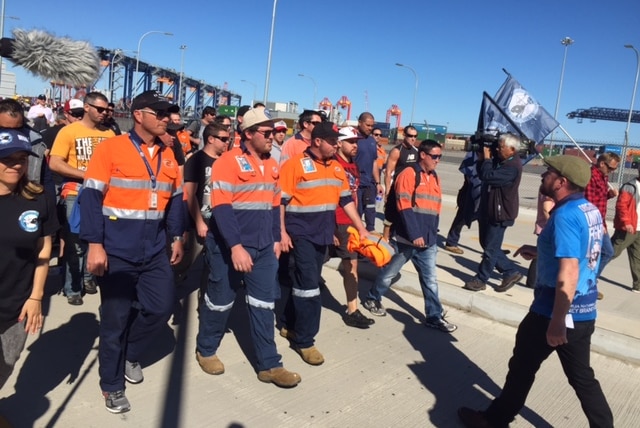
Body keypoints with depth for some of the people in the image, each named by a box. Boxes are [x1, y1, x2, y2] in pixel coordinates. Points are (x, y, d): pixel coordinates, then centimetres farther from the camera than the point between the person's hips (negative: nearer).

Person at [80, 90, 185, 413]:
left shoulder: (168, 155, 9)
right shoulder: (110, 148, -9)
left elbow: (175, 199, 16)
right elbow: (91, 197, -12)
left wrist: (176, 237, 13)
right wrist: (94, 244, -16)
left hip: (155, 251, 6)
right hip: (117, 252, -5)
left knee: (161, 308, 8)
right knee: (116, 317, 4)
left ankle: (128, 354, 36)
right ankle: (111, 386, 25)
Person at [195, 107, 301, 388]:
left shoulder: (272, 165, 10)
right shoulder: (229, 161, -12)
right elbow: (221, 207, -19)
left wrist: (276, 239, 12)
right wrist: (235, 246, -25)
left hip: (263, 248, 6)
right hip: (229, 247, -6)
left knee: (264, 304, 8)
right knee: (221, 301, 9)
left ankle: (269, 365, 17)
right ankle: (206, 350, 33)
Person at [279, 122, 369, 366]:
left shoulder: (336, 167, 9)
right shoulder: (295, 164, -10)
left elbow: (346, 199, 12)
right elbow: (280, 201, -11)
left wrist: (361, 228, 8)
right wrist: (282, 232, -15)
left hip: (323, 234, 7)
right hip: (302, 234, -7)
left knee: (304, 281, 15)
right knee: (309, 285, -6)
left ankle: (289, 325, 32)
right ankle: (304, 340, 7)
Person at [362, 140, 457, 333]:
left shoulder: (434, 178, 13)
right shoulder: (408, 174, -11)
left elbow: (435, 209, 17)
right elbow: (404, 208, -18)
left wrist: (432, 234, 13)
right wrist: (414, 235, -20)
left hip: (427, 240, 6)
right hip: (406, 238, -6)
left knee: (430, 280, 7)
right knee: (389, 273, 10)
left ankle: (434, 316, 15)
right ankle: (372, 299, 30)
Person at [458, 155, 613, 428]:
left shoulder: (565, 215, -22)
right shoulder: (590, 210, 7)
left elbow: (568, 274, -28)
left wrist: (557, 320, -25)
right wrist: (541, 252, 14)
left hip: (557, 312, -8)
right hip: (584, 311, 8)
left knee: (523, 366, 10)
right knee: (581, 376, 19)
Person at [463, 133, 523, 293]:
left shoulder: (512, 166, -21)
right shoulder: (499, 160, 9)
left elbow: (488, 177, -30)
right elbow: (482, 175, 15)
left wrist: (487, 158, -16)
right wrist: (482, 159, 0)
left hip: (499, 213, -10)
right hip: (488, 210, 10)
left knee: (490, 249, 2)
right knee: (488, 245, 17)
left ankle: (481, 279, 13)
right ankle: (511, 272, 27)